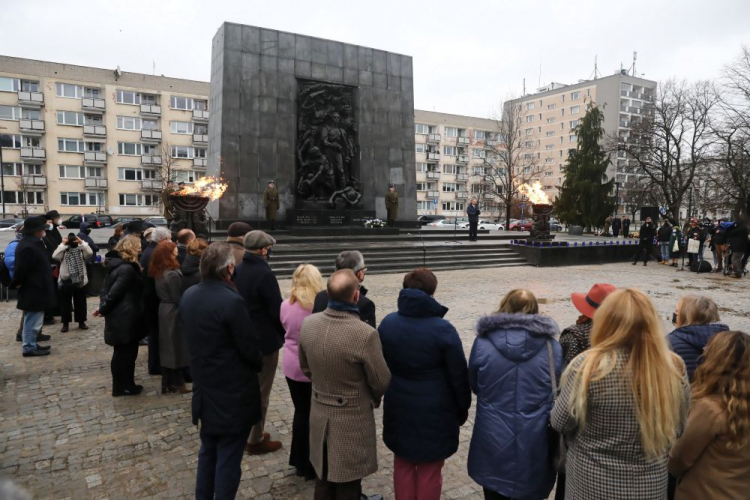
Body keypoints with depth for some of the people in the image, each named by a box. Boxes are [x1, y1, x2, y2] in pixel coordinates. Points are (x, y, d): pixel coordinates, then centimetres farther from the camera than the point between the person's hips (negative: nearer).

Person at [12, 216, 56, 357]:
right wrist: (16, 283, -10)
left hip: (35, 288, 11)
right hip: (33, 290, -11)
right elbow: (21, 268, -23)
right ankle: (29, 347, 8)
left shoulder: (32, 243, 11)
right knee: (33, 320, -1)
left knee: (33, 319, 19)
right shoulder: (28, 247, -24)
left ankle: (31, 344, 28)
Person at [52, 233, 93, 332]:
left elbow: (90, 253, -18)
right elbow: (55, 256, -18)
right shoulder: (64, 251, -1)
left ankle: (81, 322, 21)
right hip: (65, 281, 0)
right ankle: (65, 323, 18)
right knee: (65, 303, 8)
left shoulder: (81, 250, 0)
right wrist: (63, 244, -15)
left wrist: (82, 242, -15)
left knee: (80, 302, 9)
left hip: (80, 281, 1)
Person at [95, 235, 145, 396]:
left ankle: (122, 385, 27)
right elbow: (114, 292, -21)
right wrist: (103, 309, -9)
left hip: (119, 316, 9)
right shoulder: (127, 269, -21)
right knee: (126, 352, 3)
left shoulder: (116, 264, 10)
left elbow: (107, 288, 11)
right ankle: (123, 386, 15)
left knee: (122, 352, 17)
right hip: (125, 317, -9)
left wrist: (103, 307, 6)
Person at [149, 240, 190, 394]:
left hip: (164, 311, 8)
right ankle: (177, 383, 13)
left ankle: (167, 384, 21)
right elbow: (178, 298, -18)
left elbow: (159, 294, 13)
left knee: (167, 348, 13)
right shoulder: (173, 274, -21)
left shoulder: (158, 272, 5)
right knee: (176, 347, 3)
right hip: (174, 313, -8)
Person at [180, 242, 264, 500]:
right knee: (228, 459, 7)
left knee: (208, 452, 24)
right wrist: (259, 365, 1)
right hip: (233, 394, -8)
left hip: (204, 387, 8)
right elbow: (251, 348, -20)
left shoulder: (188, 296, 0)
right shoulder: (231, 301, -25)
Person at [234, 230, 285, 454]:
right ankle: (255, 440, 16)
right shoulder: (265, 274, -22)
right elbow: (277, 310, -19)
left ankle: (247, 432, 34)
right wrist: (283, 333, -2)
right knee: (260, 392, 5)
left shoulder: (237, 271, 3)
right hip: (264, 340, -8)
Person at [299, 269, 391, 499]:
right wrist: (373, 398, 7)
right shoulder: (365, 334, -29)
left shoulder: (308, 324, -11)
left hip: (319, 413, 5)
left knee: (323, 479, 24)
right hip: (353, 419, -5)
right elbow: (382, 382, -15)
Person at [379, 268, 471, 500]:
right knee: (429, 470, 13)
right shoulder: (443, 329, -18)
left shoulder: (387, 323, -4)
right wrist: (463, 408, 4)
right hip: (434, 411, -4)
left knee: (403, 465, 20)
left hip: (398, 408, 4)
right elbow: (459, 376, -11)